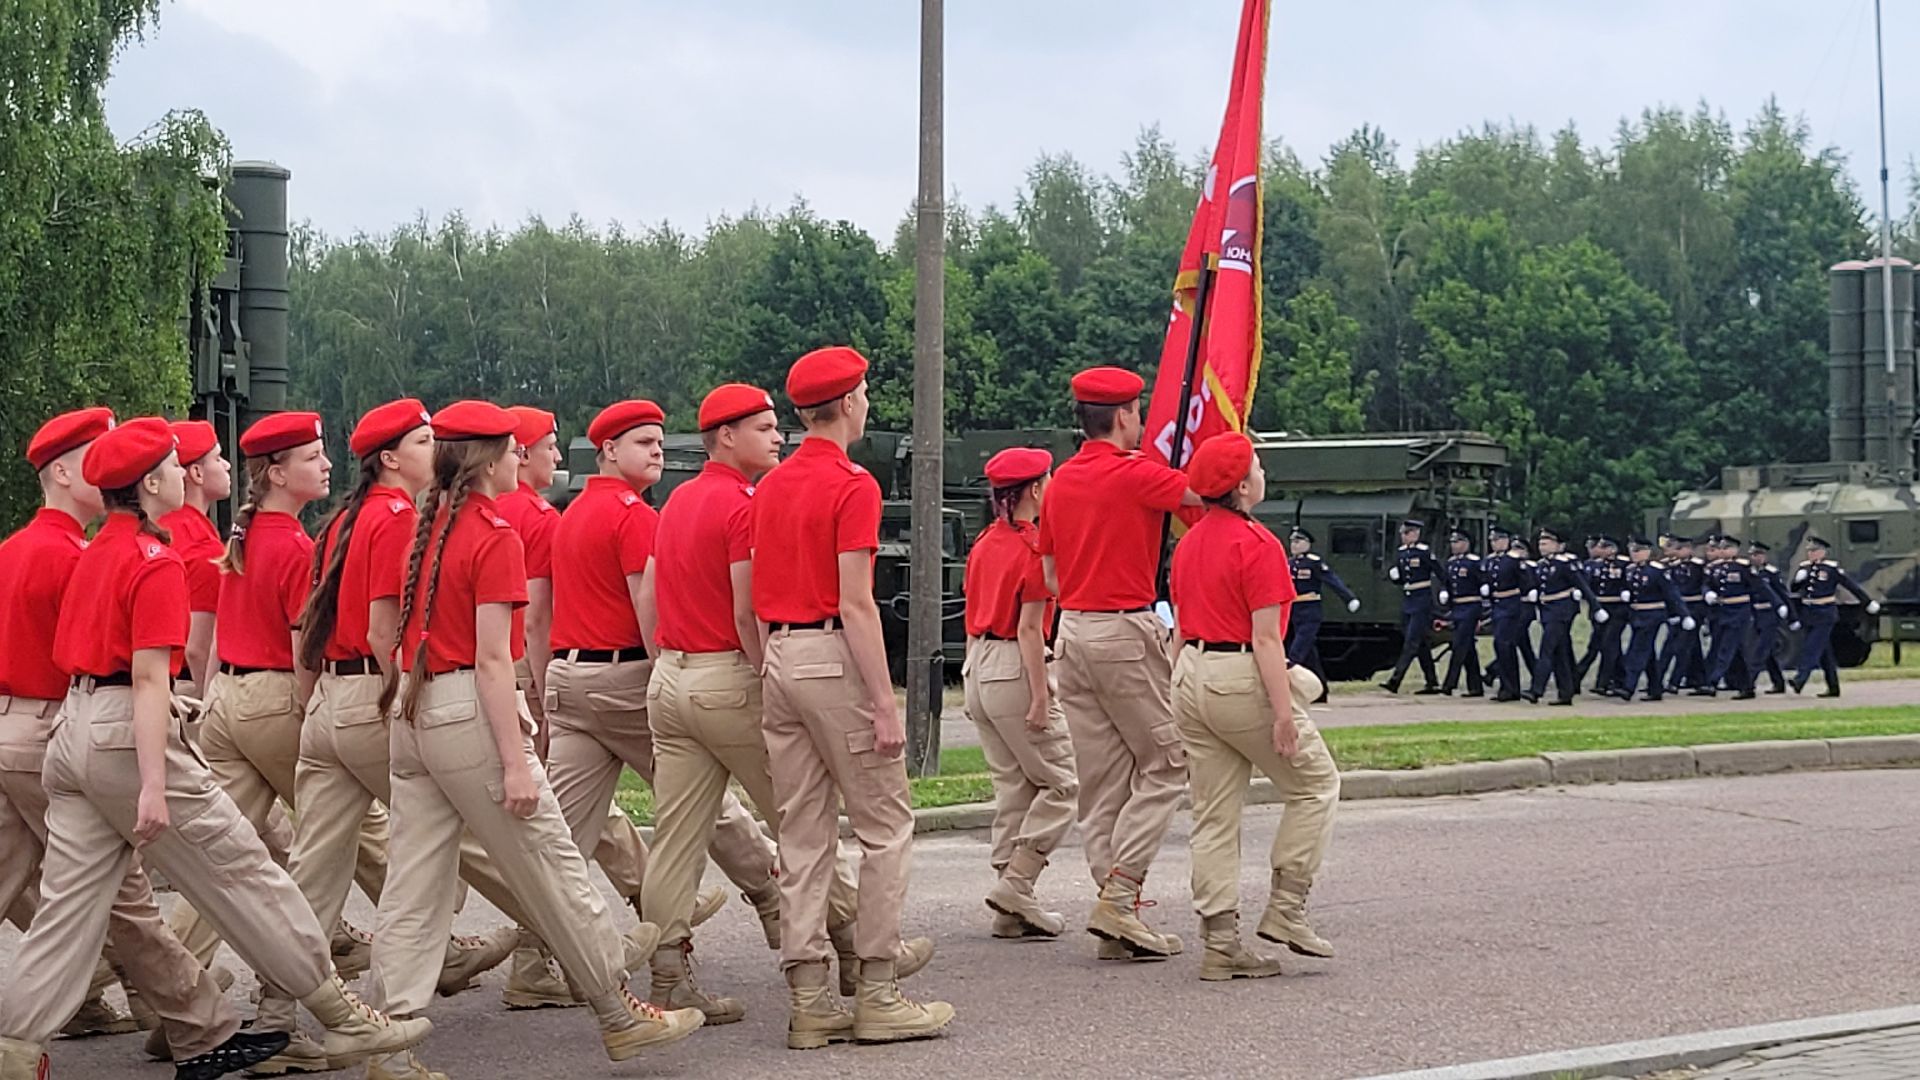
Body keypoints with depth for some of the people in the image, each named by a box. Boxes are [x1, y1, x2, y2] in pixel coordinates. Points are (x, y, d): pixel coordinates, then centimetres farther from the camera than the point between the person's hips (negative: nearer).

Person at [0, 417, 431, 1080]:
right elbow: (149, 676, -19)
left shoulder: (95, 552, 15)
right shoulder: (156, 561, -13)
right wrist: (153, 784, -23)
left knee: (69, 901, 8)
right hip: (131, 734, -9)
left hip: (74, 730, 9)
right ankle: (343, 1019, 5)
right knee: (244, 874, -1)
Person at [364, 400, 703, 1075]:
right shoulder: (495, 538, -11)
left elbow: (415, 633, 11)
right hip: (469, 712, -8)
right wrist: (516, 761, -17)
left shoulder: (425, 529, 11)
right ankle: (619, 1015, 14)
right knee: (553, 871, 3)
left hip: (413, 713, 8)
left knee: (414, 888, 8)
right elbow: (492, 659, -17)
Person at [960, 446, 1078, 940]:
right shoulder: (1034, 546, -12)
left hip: (978, 667, 9)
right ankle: (1016, 882, -7)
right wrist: (1040, 694, -16)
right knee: (1061, 781, 1)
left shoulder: (983, 544, 13)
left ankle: (1011, 912, 11)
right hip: (1015, 668, -8)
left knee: (1012, 785, 12)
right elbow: (1029, 627, -16)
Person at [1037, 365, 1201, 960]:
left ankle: (1115, 910, 10)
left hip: (1072, 631, 7)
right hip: (1126, 632, -7)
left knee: (1100, 777, 8)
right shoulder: (1136, 474, -11)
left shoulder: (1061, 481, 11)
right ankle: (1118, 896, -9)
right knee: (1165, 764, 1)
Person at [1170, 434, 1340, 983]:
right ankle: (1285, 909, 5)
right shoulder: (1256, 543, -13)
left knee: (1214, 814, 8)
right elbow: (1265, 636, -17)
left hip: (1191, 675, 8)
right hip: (1241, 677, -8)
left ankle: (1221, 943, 7)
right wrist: (1283, 710, -17)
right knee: (1316, 783, 9)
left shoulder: (1189, 542, 13)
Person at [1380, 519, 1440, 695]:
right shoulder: (1400, 553, 10)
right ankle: (1432, 683, 18)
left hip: (1422, 602, -8)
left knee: (1411, 642, -9)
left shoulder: (1424, 552, -10)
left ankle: (1394, 681, -15)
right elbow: (1396, 578, 16)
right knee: (1421, 643, 11)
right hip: (1406, 601, 8)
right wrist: (1392, 574, -5)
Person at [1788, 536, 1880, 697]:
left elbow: (1852, 586, -3)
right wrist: (1798, 578, -8)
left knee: (1812, 647, -15)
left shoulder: (1832, 568, -6)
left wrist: (1869, 602, -1)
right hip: (1808, 614, 6)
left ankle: (1800, 680, -23)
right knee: (1824, 653, 10)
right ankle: (1833, 687, 16)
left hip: (1824, 615, -6)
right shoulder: (1803, 567, 10)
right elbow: (1794, 589, 13)